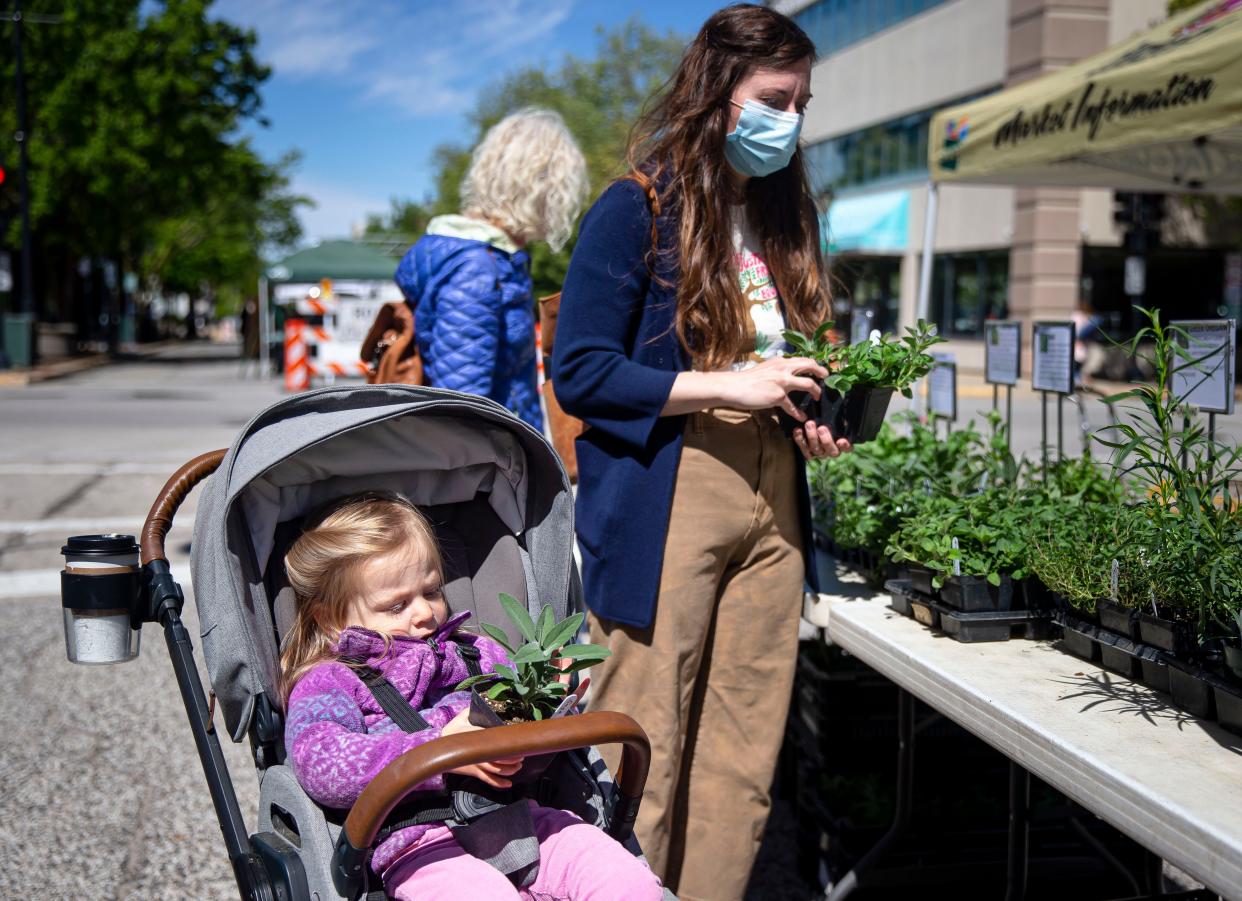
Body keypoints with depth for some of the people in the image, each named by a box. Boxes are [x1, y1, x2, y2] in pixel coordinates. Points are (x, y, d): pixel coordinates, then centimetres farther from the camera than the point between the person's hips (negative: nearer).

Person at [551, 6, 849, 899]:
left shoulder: (786, 217, 16)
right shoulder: (638, 209, -4)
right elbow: (580, 371, -9)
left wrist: (811, 414, 4)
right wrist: (729, 387, -15)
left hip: (770, 503, 7)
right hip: (664, 508, -6)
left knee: (745, 755, 8)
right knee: (642, 756, -2)